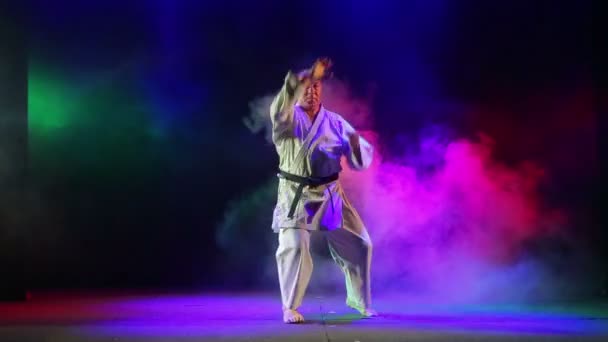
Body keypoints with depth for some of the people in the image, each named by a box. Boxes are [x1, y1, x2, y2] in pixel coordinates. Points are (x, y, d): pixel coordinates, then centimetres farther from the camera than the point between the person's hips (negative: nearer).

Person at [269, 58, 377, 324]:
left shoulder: (335, 122, 3)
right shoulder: (288, 118, -5)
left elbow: (361, 161, 1)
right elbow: (279, 111, -32)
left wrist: (356, 145, -23)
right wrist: (299, 80, -46)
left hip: (329, 194, 4)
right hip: (295, 195, -3)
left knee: (359, 245, 8)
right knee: (294, 248, -19)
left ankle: (358, 300, 30)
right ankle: (290, 308, -2)